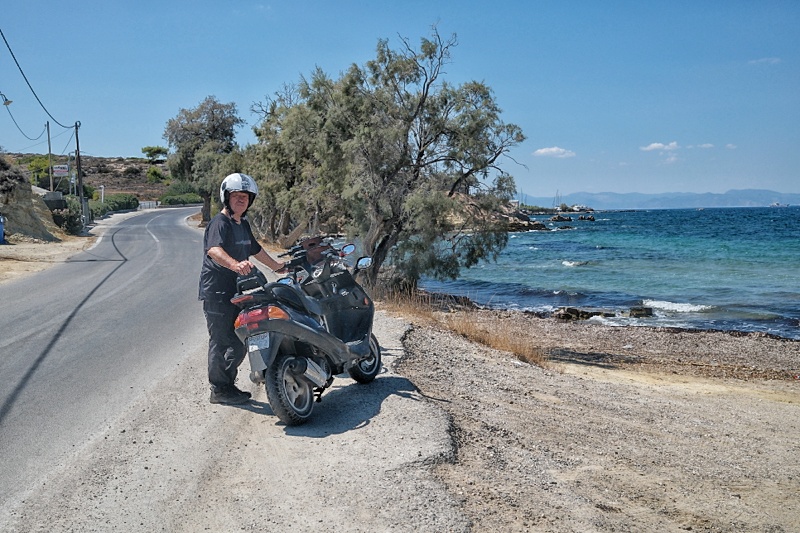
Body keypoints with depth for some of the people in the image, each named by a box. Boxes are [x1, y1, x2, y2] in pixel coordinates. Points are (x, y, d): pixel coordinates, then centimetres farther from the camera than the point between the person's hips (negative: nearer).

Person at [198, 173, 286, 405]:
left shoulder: (243, 224, 14)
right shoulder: (219, 223, -15)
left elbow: (254, 248, 31)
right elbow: (214, 249, -36)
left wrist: (276, 265, 40)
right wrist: (236, 265, -54)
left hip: (237, 291, 9)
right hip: (216, 292, -9)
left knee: (241, 340, 14)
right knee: (220, 340, -2)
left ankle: (227, 383, 27)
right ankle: (219, 390, 8)